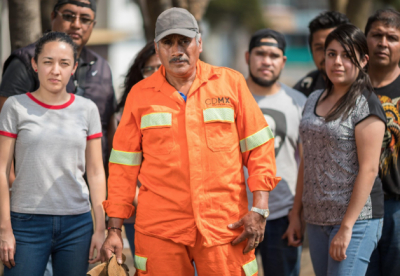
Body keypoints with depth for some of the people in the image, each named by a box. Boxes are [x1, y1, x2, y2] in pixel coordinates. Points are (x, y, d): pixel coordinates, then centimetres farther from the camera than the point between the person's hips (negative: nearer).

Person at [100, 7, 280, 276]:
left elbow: (258, 148, 6)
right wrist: (114, 229, 5)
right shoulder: (140, 95, 8)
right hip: (159, 228, 1)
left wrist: (259, 209, -3)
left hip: (224, 224, -1)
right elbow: (124, 165, 9)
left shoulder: (231, 83, 5)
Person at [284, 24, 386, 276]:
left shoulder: (366, 104, -9)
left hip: (355, 218, -7)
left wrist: (346, 227, -18)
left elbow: (369, 169, -15)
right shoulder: (315, 101, 12)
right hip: (317, 218, 7)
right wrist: (296, 213, 14)